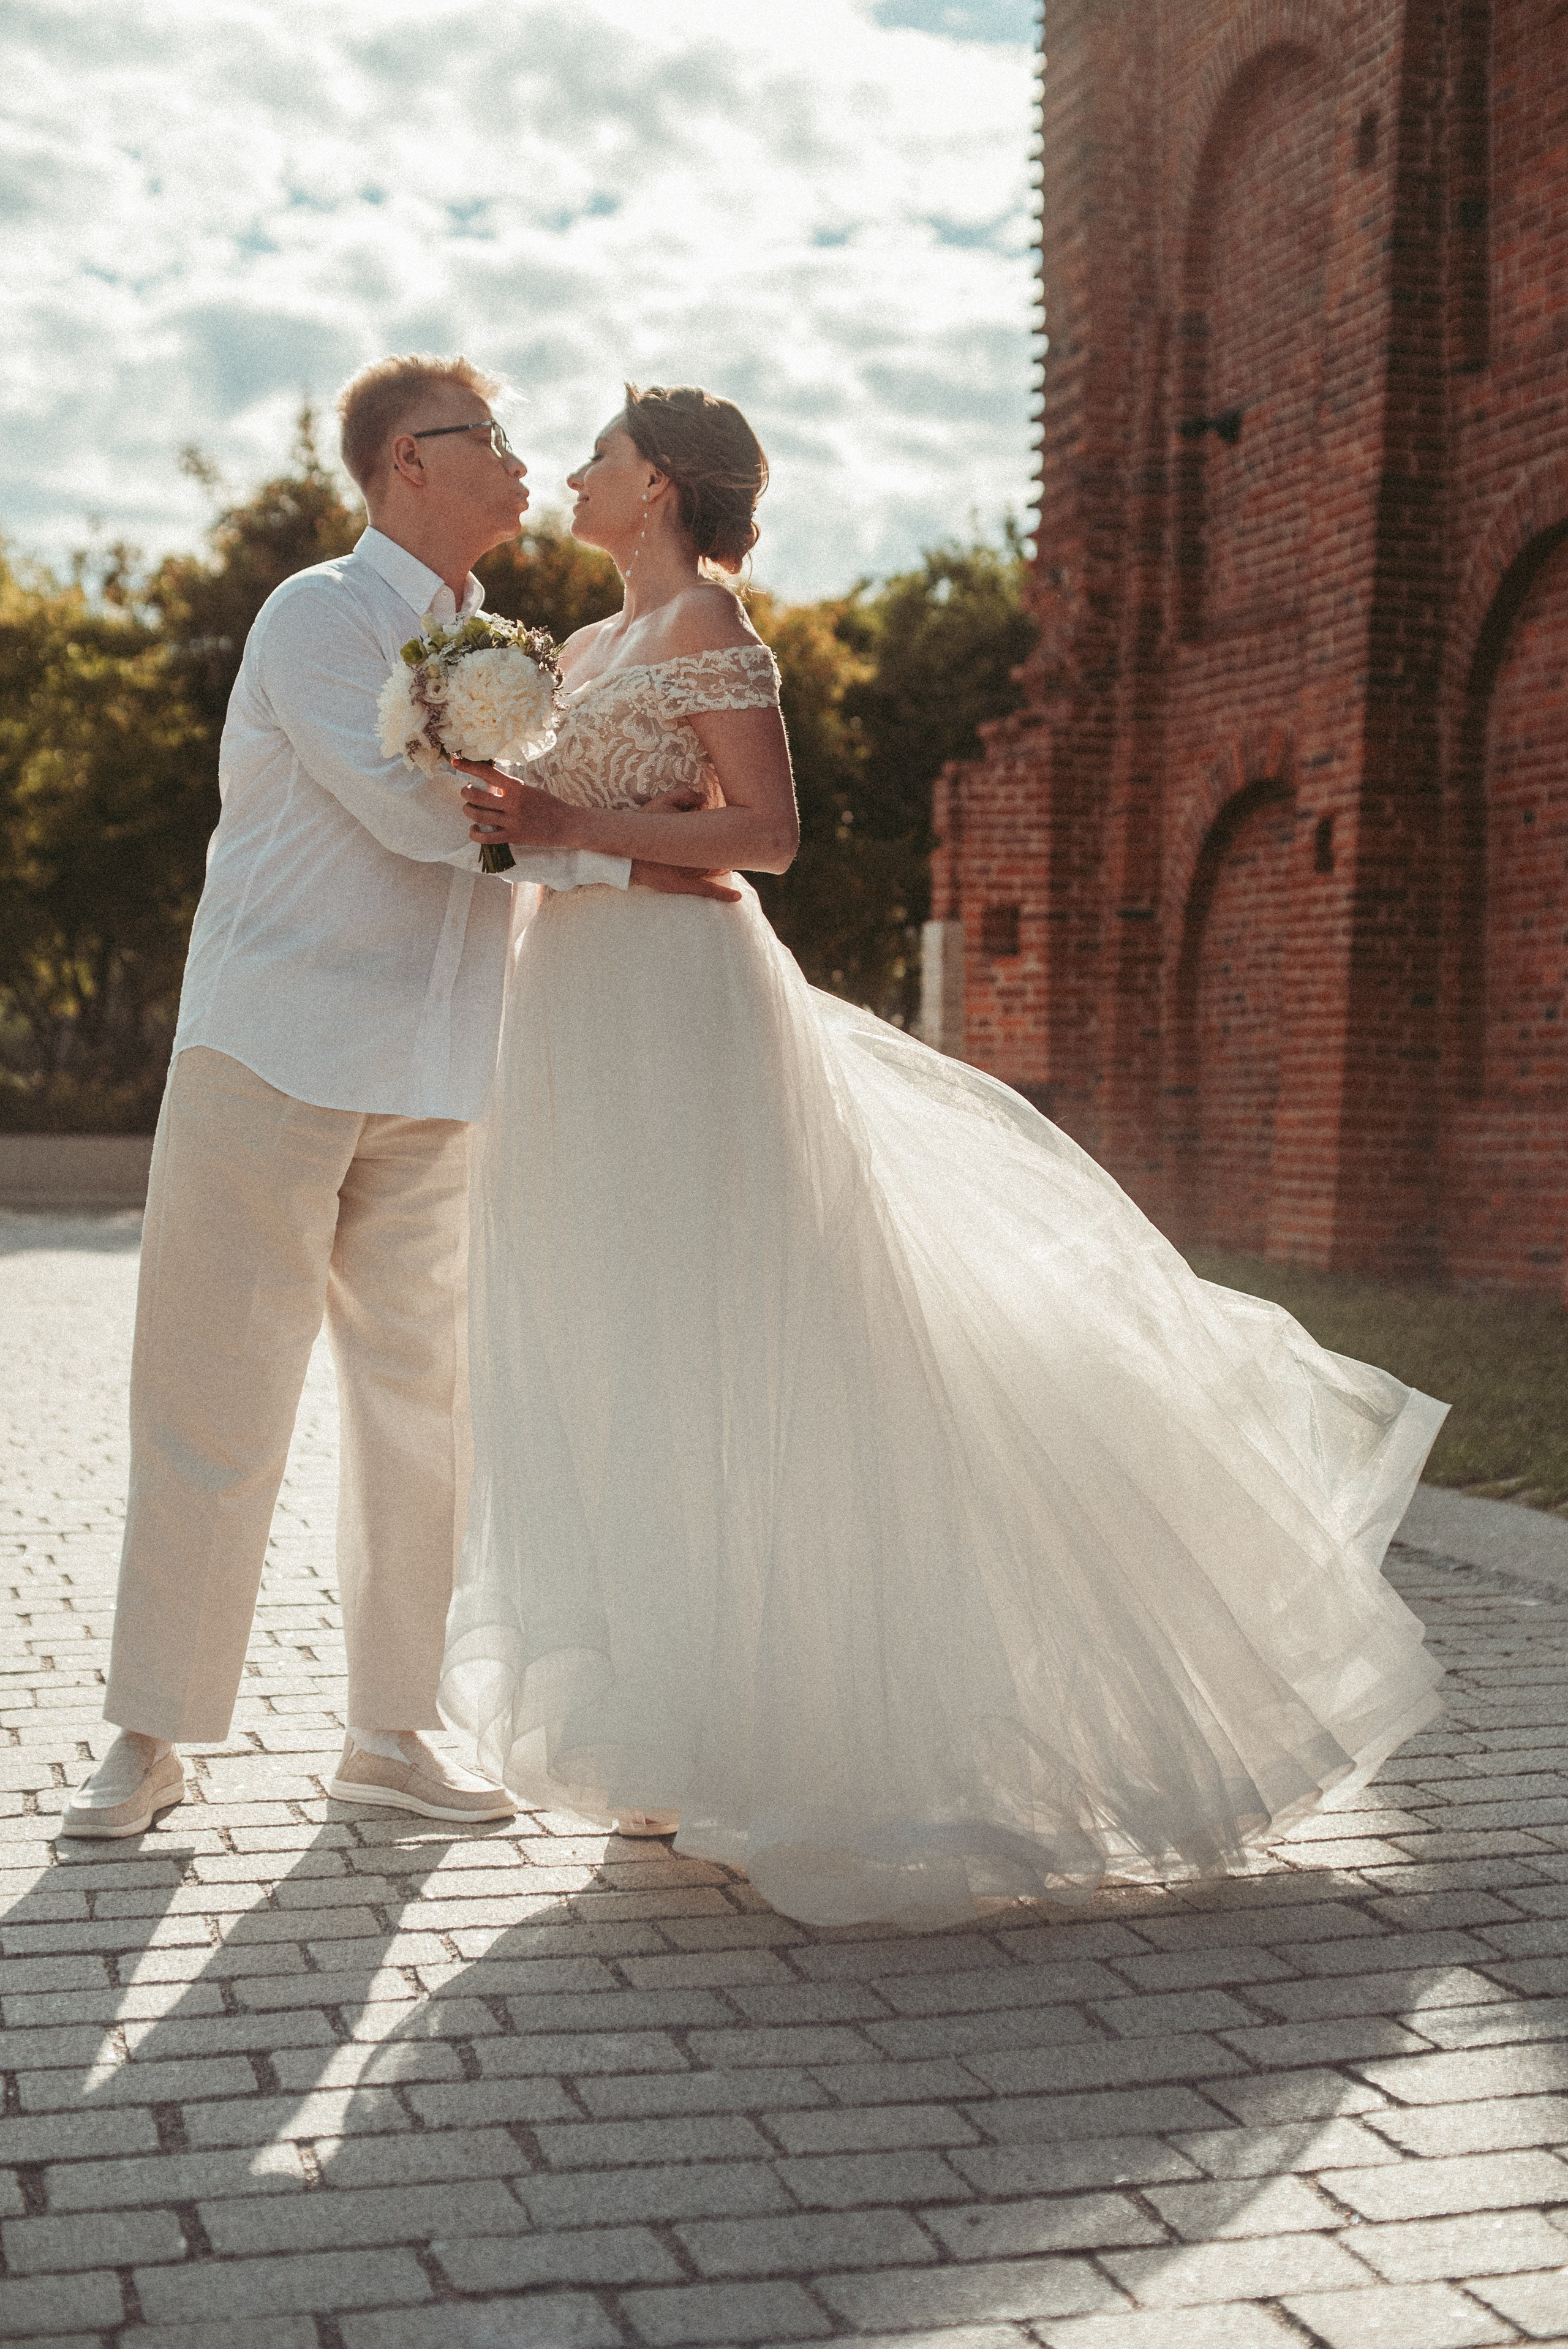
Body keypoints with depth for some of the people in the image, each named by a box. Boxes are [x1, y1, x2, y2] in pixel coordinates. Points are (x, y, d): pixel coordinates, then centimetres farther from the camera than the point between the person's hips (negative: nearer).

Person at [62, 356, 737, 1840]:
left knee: (421, 1405, 7)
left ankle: (389, 1731, 17)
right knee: (217, 1404, -2)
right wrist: (621, 861, -13)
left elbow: (512, 825, 25)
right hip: (271, 1061, -7)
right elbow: (415, 811, -17)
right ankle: (151, 1736, 10)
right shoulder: (320, 616, -5)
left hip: (429, 1093, 7)